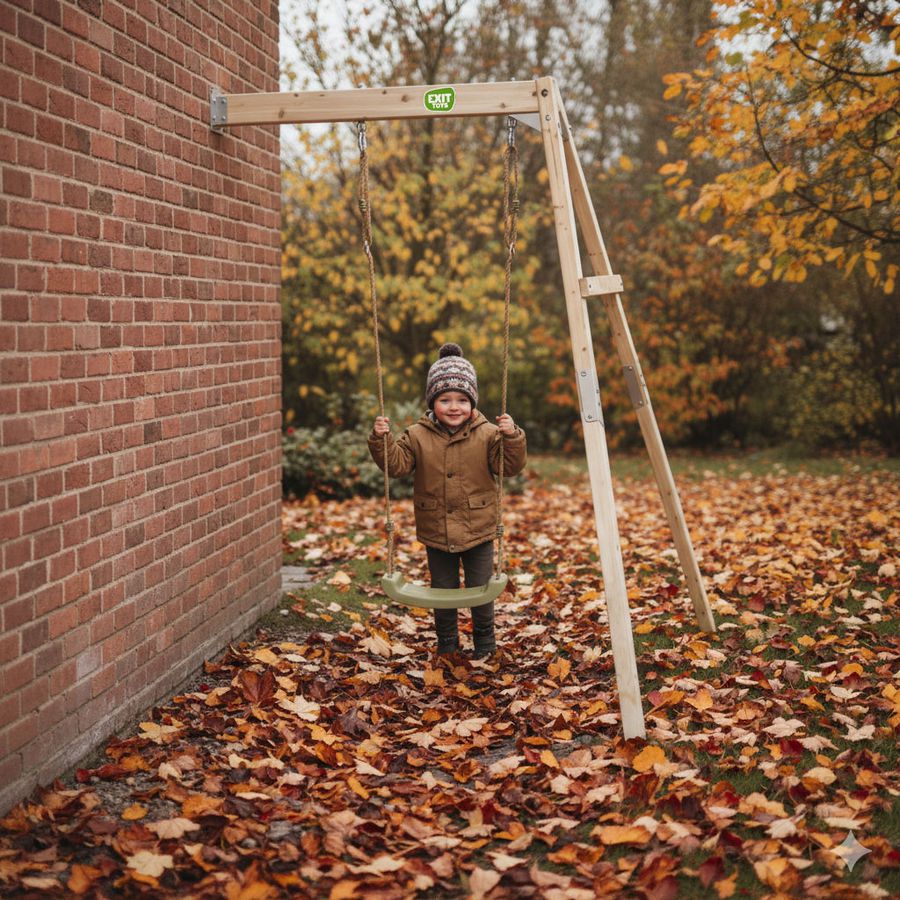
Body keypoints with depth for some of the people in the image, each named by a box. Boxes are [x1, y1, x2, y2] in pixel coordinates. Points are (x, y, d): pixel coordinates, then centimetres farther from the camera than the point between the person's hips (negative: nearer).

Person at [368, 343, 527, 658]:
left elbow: (511, 466, -13)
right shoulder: (417, 436, -4)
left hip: (478, 532, -1)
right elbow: (395, 463, -8)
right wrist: (381, 439, -23)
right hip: (436, 533, 1)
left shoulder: (487, 434, -7)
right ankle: (446, 643, 32)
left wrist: (512, 437, -29)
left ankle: (485, 643, 29)